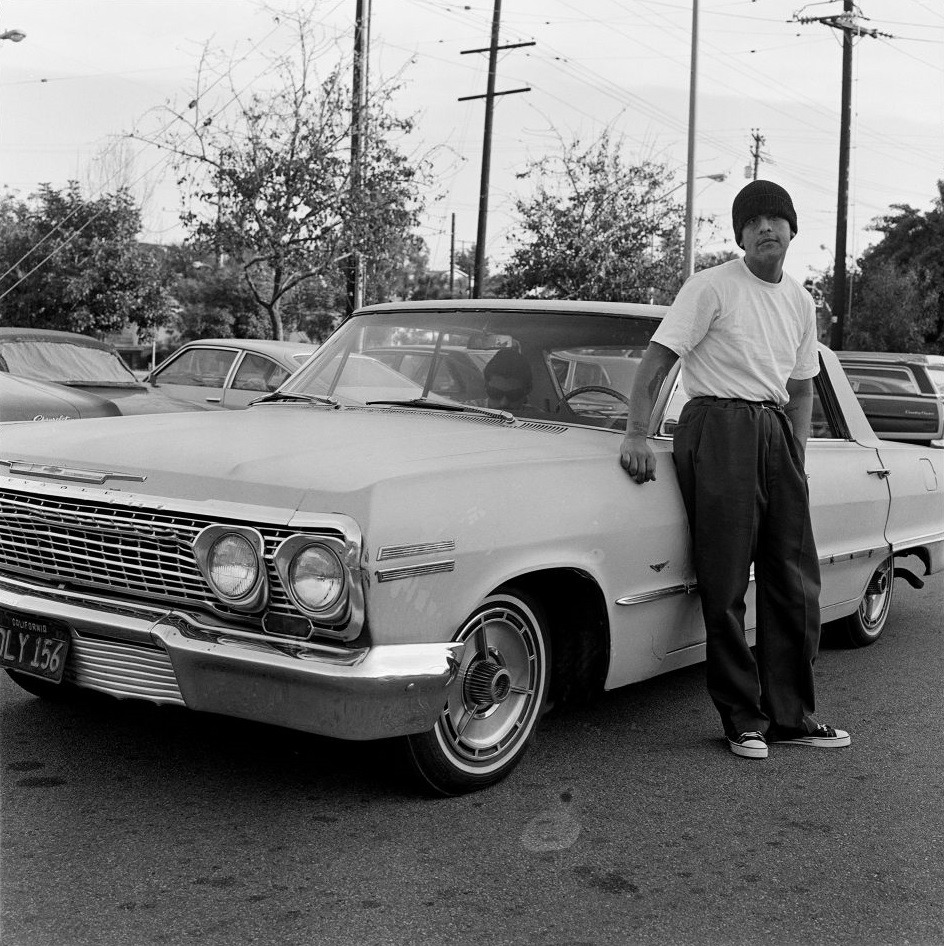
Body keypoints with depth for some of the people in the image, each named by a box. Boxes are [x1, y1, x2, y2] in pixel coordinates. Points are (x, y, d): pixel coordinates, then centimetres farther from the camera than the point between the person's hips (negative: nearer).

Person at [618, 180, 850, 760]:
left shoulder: (801, 301, 15)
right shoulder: (712, 287, -4)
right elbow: (656, 361, -10)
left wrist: (799, 459, 12)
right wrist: (638, 434, -21)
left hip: (775, 431, 6)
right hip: (718, 428, -6)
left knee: (796, 580, 6)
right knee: (725, 585, -4)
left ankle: (790, 716, 17)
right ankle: (743, 720, 7)